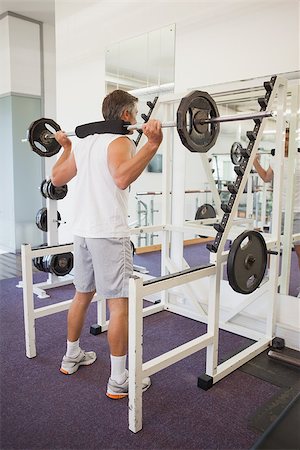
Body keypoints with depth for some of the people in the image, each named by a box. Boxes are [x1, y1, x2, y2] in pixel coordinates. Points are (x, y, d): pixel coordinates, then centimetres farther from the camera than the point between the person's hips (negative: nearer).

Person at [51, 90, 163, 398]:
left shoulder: (84, 143, 15)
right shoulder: (120, 141, -9)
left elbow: (56, 178, 22)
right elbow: (122, 177, -30)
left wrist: (65, 148, 34)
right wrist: (152, 144, -32)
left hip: (82, 231, 9)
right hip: (108, 234, -8)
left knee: (82, 295, 20)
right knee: (119, 303, -2)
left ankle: (72, 357, 36)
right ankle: (119, 381, 6)